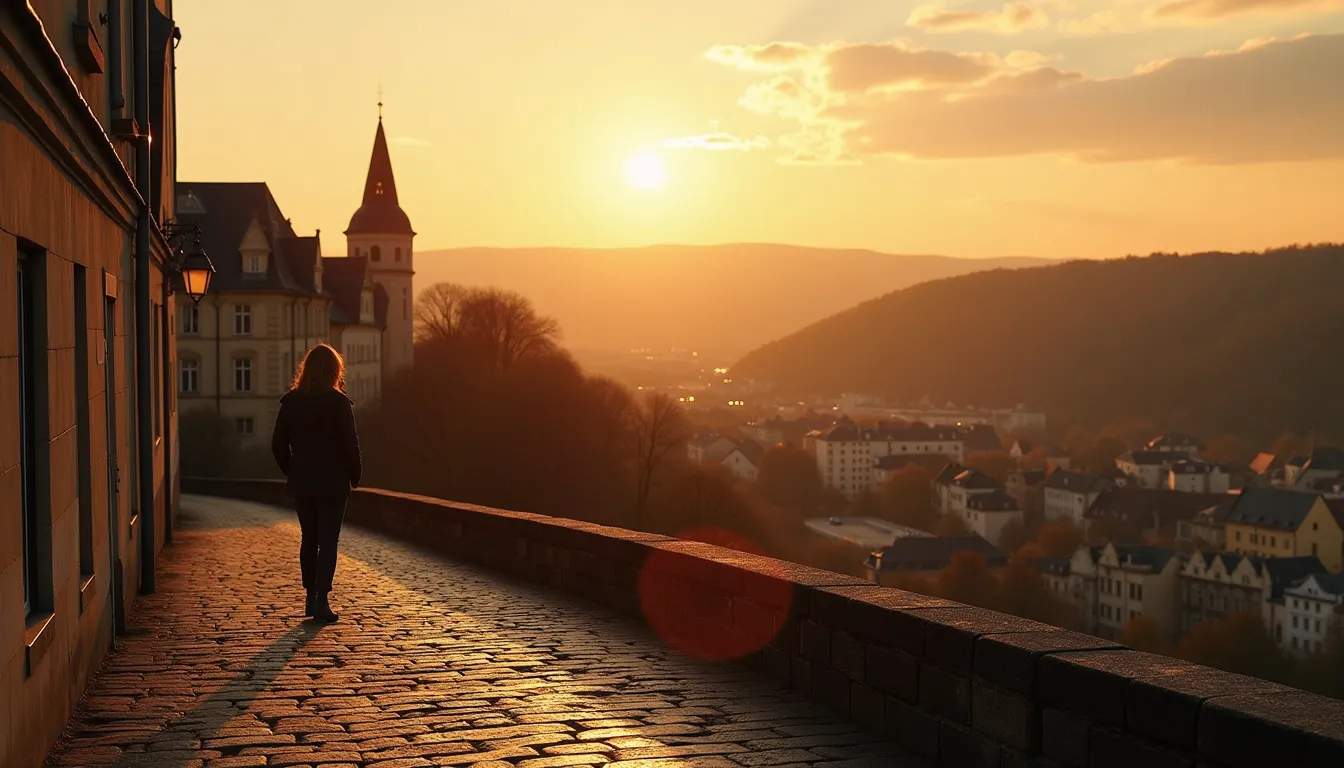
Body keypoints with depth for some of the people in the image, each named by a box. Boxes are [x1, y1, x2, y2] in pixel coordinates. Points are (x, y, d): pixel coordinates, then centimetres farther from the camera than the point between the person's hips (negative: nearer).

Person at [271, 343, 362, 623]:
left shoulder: (291, 401, 2)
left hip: (301, 482, 4)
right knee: (328, 541, -1)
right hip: (332, 482, -4)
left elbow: (278, 444, 5)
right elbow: (350, 444, -12)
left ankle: (311, 597, 19)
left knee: (309, 539, 15)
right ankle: (322, 600, -8)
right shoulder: (338, 402, -11)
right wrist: (355, 475, 1)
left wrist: (291, 472, 16)